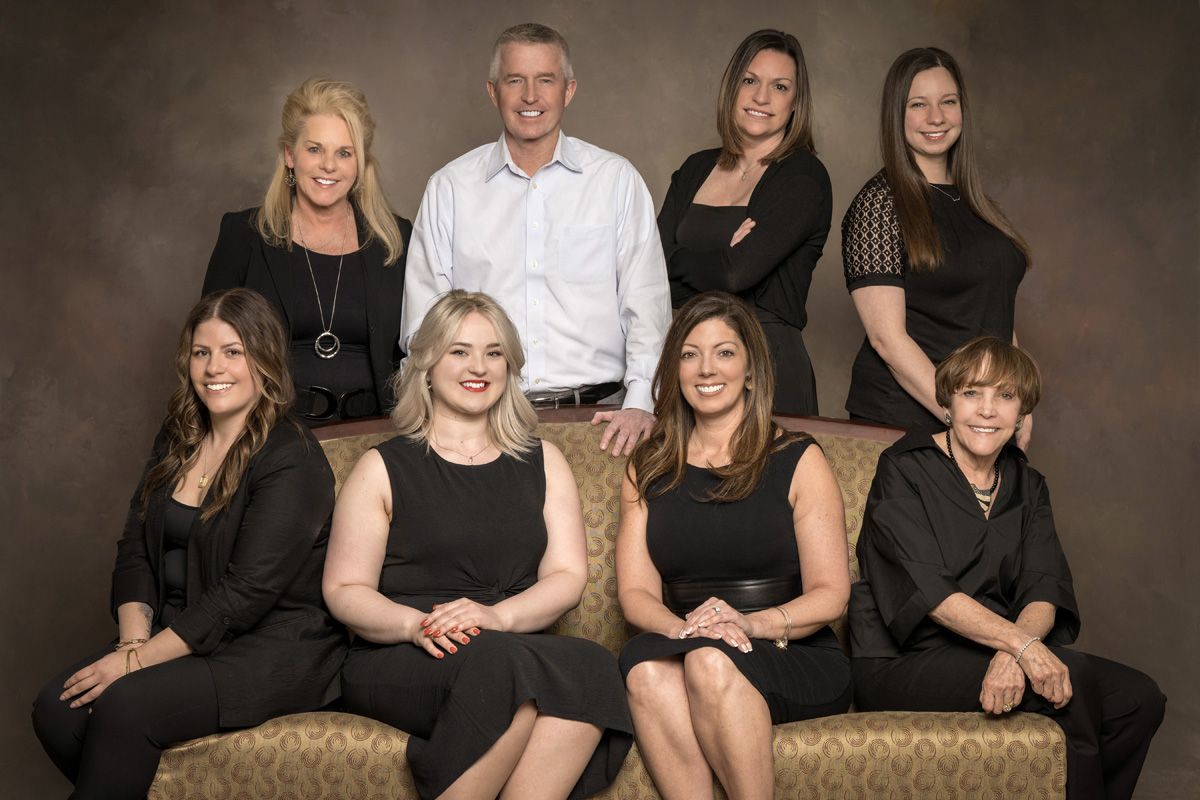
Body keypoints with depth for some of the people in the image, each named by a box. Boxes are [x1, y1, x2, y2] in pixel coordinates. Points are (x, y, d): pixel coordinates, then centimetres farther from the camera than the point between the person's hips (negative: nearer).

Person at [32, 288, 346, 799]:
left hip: (276, 648, -7)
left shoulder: (291, 461, -14)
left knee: (124, 706, -29)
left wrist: (139, 659, -19)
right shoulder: (177, 441, 12)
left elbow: (246, 593, -20)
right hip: (179, 633, 7)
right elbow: (135, 550, 9)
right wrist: (134, 641, -9)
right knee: (56, 710, -16)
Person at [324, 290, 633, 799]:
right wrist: (415, 624, -17)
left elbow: (568, 576, 8)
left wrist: (499, 615, -13)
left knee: (592, 667, -32)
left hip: (521, 653, 3)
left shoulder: (542, 462, 19)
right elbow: (344, 591, 4)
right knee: (500, 663, -37)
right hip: (396, 665, -3)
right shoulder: (383, 469, 10)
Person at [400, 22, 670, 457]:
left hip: (598, 411, 0)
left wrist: (641, 401, -9)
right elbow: (424, 314, 9)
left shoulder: (617, 180, 9)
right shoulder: (449, 188, 10)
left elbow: (647, 302, 4)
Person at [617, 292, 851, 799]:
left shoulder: (797, 461, 6)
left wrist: (752, 623, -19)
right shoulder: (647, 469, 16)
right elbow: (635, 591, 6)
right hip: (680, 650, 2)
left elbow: (830, 595, 0)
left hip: (797, 662, -2)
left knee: (712, 662, -35)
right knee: (645, 664, -33)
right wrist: (682, 628, -17)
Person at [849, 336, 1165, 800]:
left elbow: (1044, 592, -1)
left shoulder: (1026, 486, 13)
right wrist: (1021, 643, -28)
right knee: (1073, 676, -26)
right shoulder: (904, 470, -4)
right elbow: (927, 590, -16)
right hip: (901, 666, -6)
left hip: (990, 653, 6)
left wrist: (1012, 654, -24)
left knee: (1139, 699, -12)